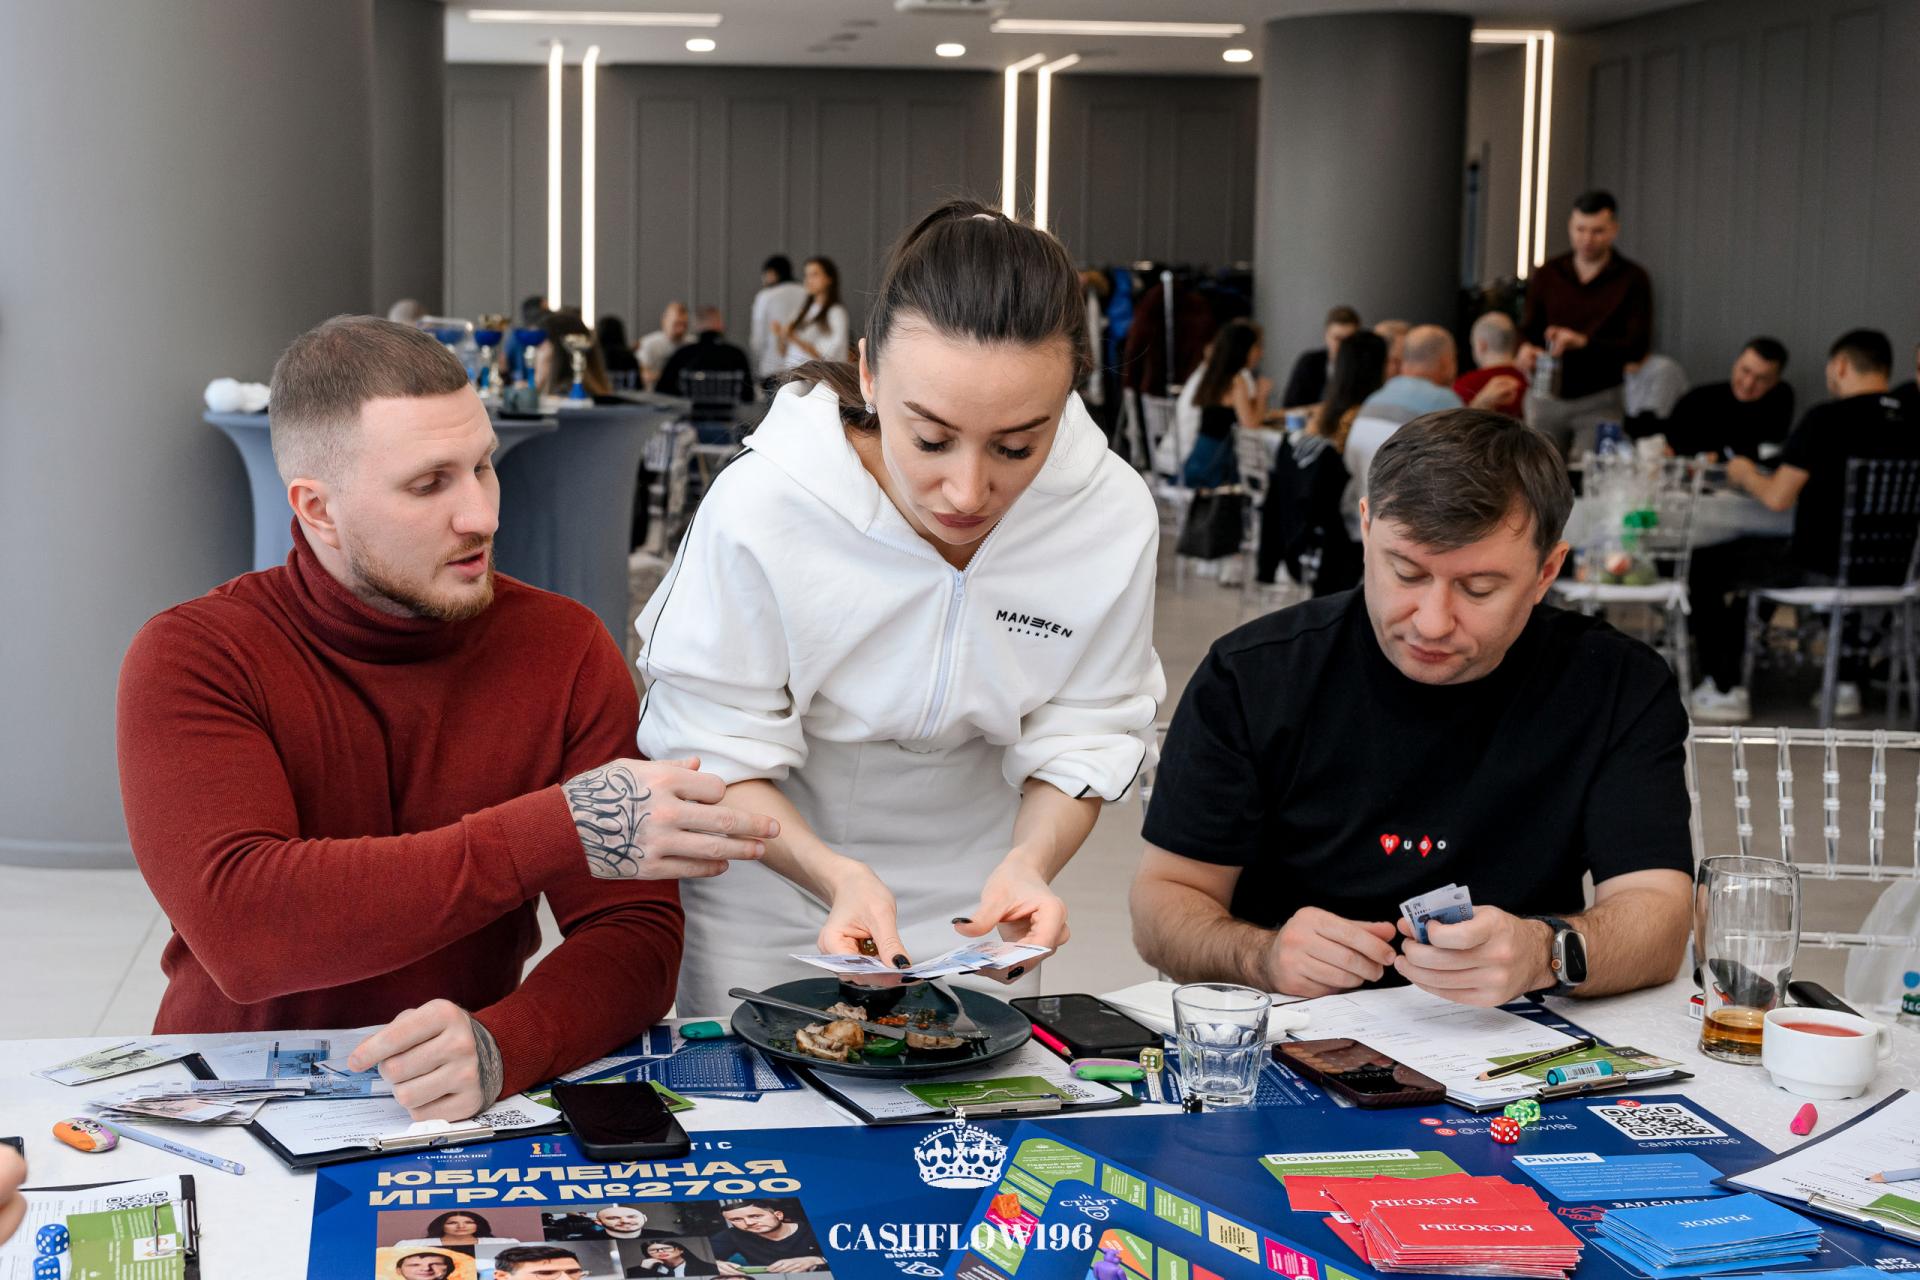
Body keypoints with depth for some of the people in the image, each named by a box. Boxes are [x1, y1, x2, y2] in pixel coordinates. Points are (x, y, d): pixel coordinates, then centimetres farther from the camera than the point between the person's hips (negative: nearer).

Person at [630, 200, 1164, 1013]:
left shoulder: (1114, 514, -22)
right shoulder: (760, 504, -30)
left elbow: (1084, 736, -12)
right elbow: (714, 750, -22)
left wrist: (1030, 863, -31)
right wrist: (837, 877, -39)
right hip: (769, 883, -2)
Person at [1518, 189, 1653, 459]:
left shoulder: (1632, 279, 0)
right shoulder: (1547, 275, 9)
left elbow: (1638, 346, -7)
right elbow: (1529, 330, 12)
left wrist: (1584, 341, -23)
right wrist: (1526, 349, -13)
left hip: (1599, 402, -3)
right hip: (1546, 398, 3)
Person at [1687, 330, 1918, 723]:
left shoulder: (1827, 419, -15)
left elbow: (1777, 498, -14)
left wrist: (1745, 474, 7)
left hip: (1823, 565, -7)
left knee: (1702, 567, 9)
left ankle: (1725, 689, 12)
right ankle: (1845, 682, 39)